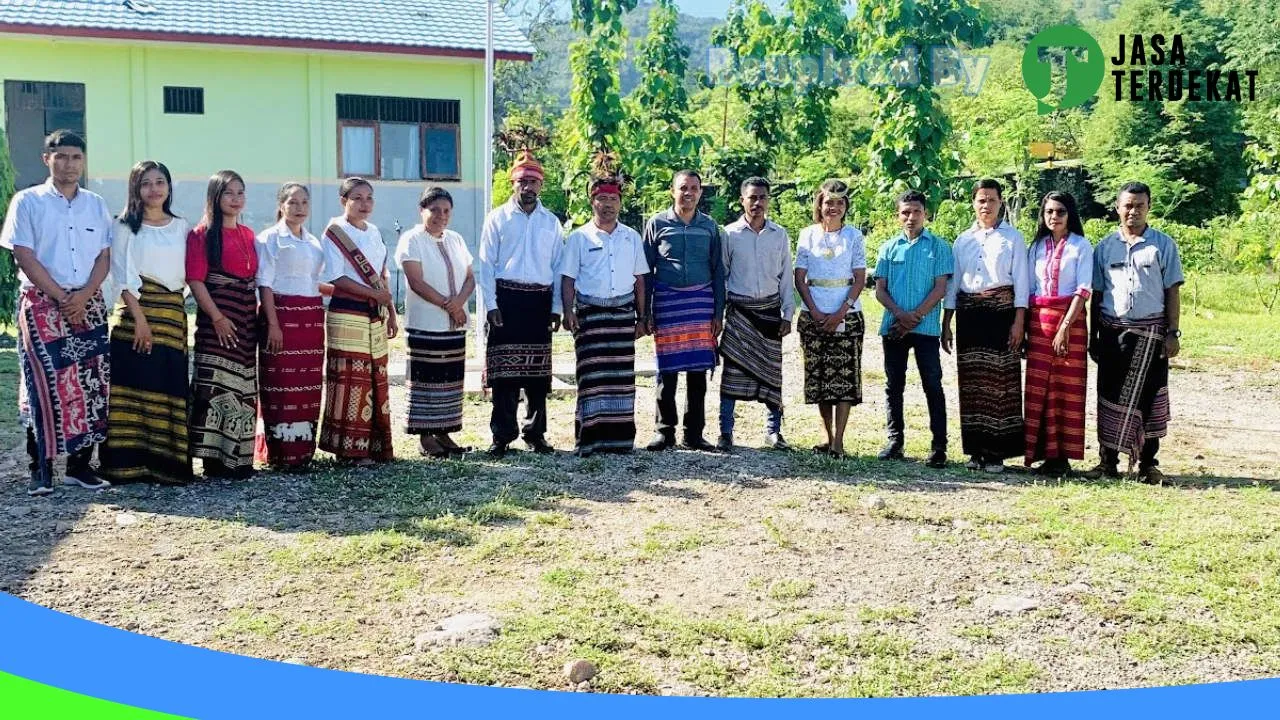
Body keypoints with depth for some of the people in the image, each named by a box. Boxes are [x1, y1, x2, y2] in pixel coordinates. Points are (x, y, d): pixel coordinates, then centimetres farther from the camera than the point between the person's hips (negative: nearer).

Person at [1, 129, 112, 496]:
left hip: (89, 304, 4)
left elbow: (104, 256, 7)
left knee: (91, 383, 0)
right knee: (45, 383, -8)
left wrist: (83, 295, -9)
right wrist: (61, 297, -12)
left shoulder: (96, 205, 12)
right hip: (41, 303, -4)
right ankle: (41, 469, -2)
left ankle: (80, 464, 7)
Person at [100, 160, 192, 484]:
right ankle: (130, 463, -4)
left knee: (170, 387, 0)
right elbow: (123, 277, -4)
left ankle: (166, 462, 5)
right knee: (135, 386, -7)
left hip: (173, 313, 3)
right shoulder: (126, 227, 4)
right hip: (136, 311, -3)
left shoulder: (182, 227, 14)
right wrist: (140, 319, -14)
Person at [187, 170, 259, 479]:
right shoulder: (202, 234, -3)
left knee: (243, 388, 9)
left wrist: (257, 317, 9)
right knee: (217, 386, -9)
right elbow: (195, 279, -10)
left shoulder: (248, 235, 16)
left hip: (246, 320, 7)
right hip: (217, 319, -7)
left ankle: (238, 457, 16)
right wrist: (217, 318, -17)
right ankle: (214, 457, -5)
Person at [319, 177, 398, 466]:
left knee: (376, 380, 8)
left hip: (375, 317, 7)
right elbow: (336, 278, -12)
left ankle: (376, 445, 15)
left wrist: (391, 312, 14)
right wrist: (373, 293, -15)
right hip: (347, 315, -7)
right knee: (351, 381, -7)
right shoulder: (335, 233, -5)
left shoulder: (374, 232, 15)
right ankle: (351, 447, -2)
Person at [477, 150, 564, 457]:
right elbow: (486, 264, 0)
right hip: (506, 297, -2)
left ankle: (535, 433, 15)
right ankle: (502, 435, 4)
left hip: (540, 300, 3)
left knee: (538, 371, 5)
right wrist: (490, 305, -8)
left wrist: (556, 308, 5)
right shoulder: (498, 218, 4)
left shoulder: (551, 222, 11)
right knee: (503, 370, -3)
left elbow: (558, 267, 11)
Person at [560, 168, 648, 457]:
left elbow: (639, 280, 14)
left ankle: (619, 437, 8)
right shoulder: (579, 238, 5)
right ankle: (588, 438, -4)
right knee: (591, 376, -7)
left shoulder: (632, 238, 12)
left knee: (622, 375, 2)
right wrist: (568, 312, -9)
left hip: (623, 313, 3)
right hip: (590, 312, -2)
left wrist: (641, 317, 10)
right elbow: (568, 279, 4)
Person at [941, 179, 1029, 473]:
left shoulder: (1012, 237, 5)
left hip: (1001, 312, -3)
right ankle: (976, 449, 9)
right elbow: (952, 283, 15)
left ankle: (997, 451, -3)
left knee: (1001, 380, -6)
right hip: (968, 314, 3)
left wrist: (1019, 321, -9)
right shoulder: (963, 240, 15)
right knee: (971, 382, 3)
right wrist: (946, 324, 11)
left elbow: (1021, 281, 0)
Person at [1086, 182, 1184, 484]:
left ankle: (1148, 464, 9)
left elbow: (1173, 291, 2)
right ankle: (1108, 461, 11)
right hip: (1113, 331, 2)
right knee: (1110, 396, 3)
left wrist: (1173, 333, -5)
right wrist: (1093, 336, 8)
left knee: (1149, 397, 2)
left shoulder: (1163, 245, 4)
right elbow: (1096, 294, 10)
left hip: (1150, 332, -2)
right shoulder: (1105, 247, 9)